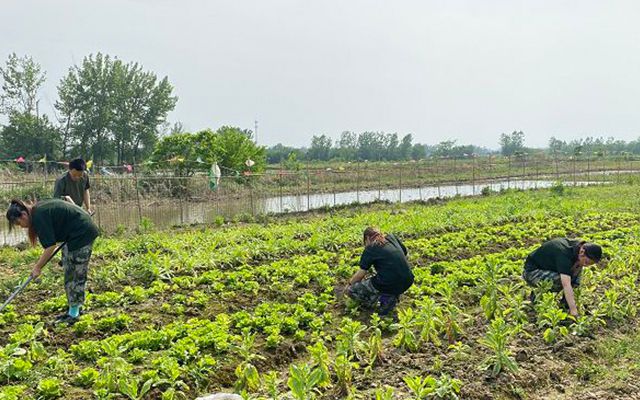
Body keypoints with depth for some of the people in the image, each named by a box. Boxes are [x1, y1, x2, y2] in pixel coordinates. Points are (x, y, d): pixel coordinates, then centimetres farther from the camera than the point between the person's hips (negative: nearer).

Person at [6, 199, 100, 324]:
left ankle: (74, 314, 2)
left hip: (82, 233, -10)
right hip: (74, 235, 10)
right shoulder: (39, 209, 7)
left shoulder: (39, 216, -21)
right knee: (69, 273, 13)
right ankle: (73, 311, 19)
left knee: (77, 274, -5)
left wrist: (37, 267, -10)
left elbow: (50, 246, -20)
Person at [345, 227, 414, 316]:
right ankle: (393, 296, 15)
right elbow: (404, 252, 29)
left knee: (350, 290, 8)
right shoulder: (392, 237, 14)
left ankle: (382, 299, -4)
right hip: (407, 283, 6)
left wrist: (349, 284, 18)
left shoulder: (370, 249, 0)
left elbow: (361, 274, 1)